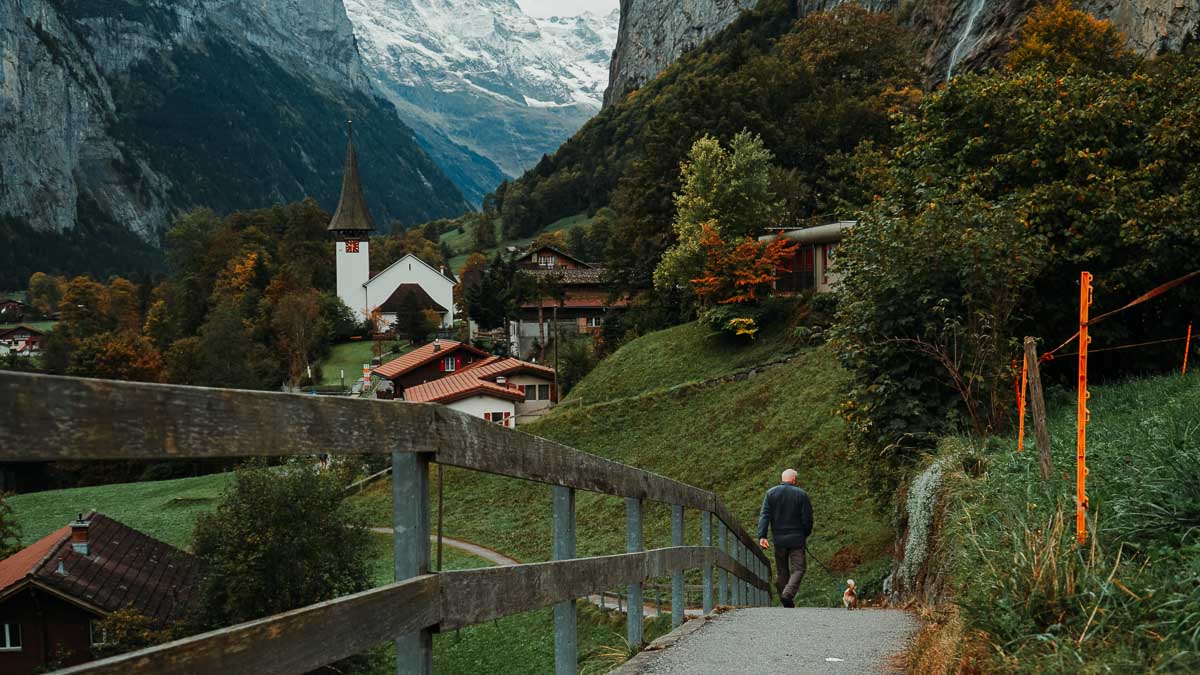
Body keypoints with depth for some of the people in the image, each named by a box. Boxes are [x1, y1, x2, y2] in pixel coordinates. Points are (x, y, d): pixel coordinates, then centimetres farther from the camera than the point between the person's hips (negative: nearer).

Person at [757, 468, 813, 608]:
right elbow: (807, 518, -2)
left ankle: (787, 604, 14)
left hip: (779, 540, 3)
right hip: (797, 539, -3)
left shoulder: (771, 493, 4)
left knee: (781, 571, 11)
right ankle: (788, 594, -22)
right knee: (798, 569, 1)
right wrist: (805, 535, 15)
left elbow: (764, 515, -5)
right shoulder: (801, 494, -2)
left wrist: (762, 536, -10)